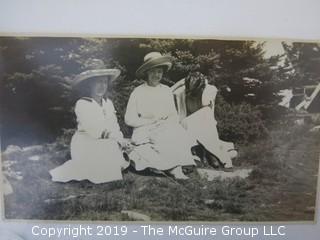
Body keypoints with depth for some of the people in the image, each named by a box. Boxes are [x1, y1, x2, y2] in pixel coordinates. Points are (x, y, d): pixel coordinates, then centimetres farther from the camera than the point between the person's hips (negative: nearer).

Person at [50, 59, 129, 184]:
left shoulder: (108, 103, 12)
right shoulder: (82, 104, -9)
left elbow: (115, 127, 6)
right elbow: (94, 130, -17)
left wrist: (120, 140, -12)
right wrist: (118, 137, -16)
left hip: (107, 144, 6)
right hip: (86, 144, -6)